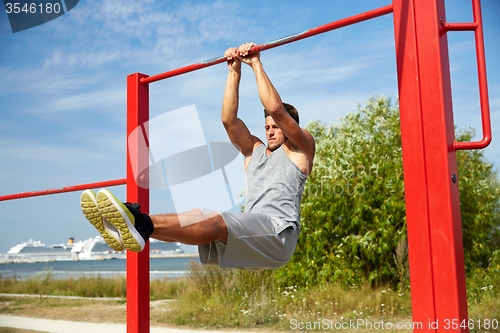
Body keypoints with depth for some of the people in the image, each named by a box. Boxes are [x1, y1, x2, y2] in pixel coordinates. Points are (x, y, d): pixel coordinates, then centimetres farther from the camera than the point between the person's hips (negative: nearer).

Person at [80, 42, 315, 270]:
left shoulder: (300, 149, 13)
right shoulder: (254, 150, 30)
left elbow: (275, 109, -3)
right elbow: (229, 120, 17)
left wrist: (256, 64, 1)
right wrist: (234, 71, 16)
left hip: (277, 236, -6)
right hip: (250, 236, 7)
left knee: (217, 222, -33)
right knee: (198, 216, -20)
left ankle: (143, 226, -53)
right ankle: (127, 229, -41)